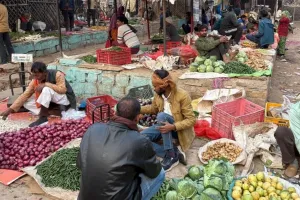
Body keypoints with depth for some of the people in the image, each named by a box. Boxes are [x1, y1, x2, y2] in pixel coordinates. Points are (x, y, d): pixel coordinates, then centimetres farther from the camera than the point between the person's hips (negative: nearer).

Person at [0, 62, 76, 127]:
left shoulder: (57, 75, -22)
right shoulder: (35, 81, -9)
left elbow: (62, 89, -30)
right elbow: (25, 95, -13)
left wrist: (46, 84, -33)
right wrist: (11, 109, -22)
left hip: (65, 100, -7)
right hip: (51, 101, 7)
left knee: (46, 89, -33)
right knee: (27, 103, -10)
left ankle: (43, 118, -23)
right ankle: (57, 111, -17)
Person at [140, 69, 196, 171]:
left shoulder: (182, 95, -22)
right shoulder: (158, 94, -5)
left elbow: (191, 120, -21)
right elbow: (153, 108, 16)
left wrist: (173, 127, -36)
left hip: (178, 129, -6)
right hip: (164, 125, 6)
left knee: (162, 116, -35)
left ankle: (171, 155, -29)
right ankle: (175, 153, -20)